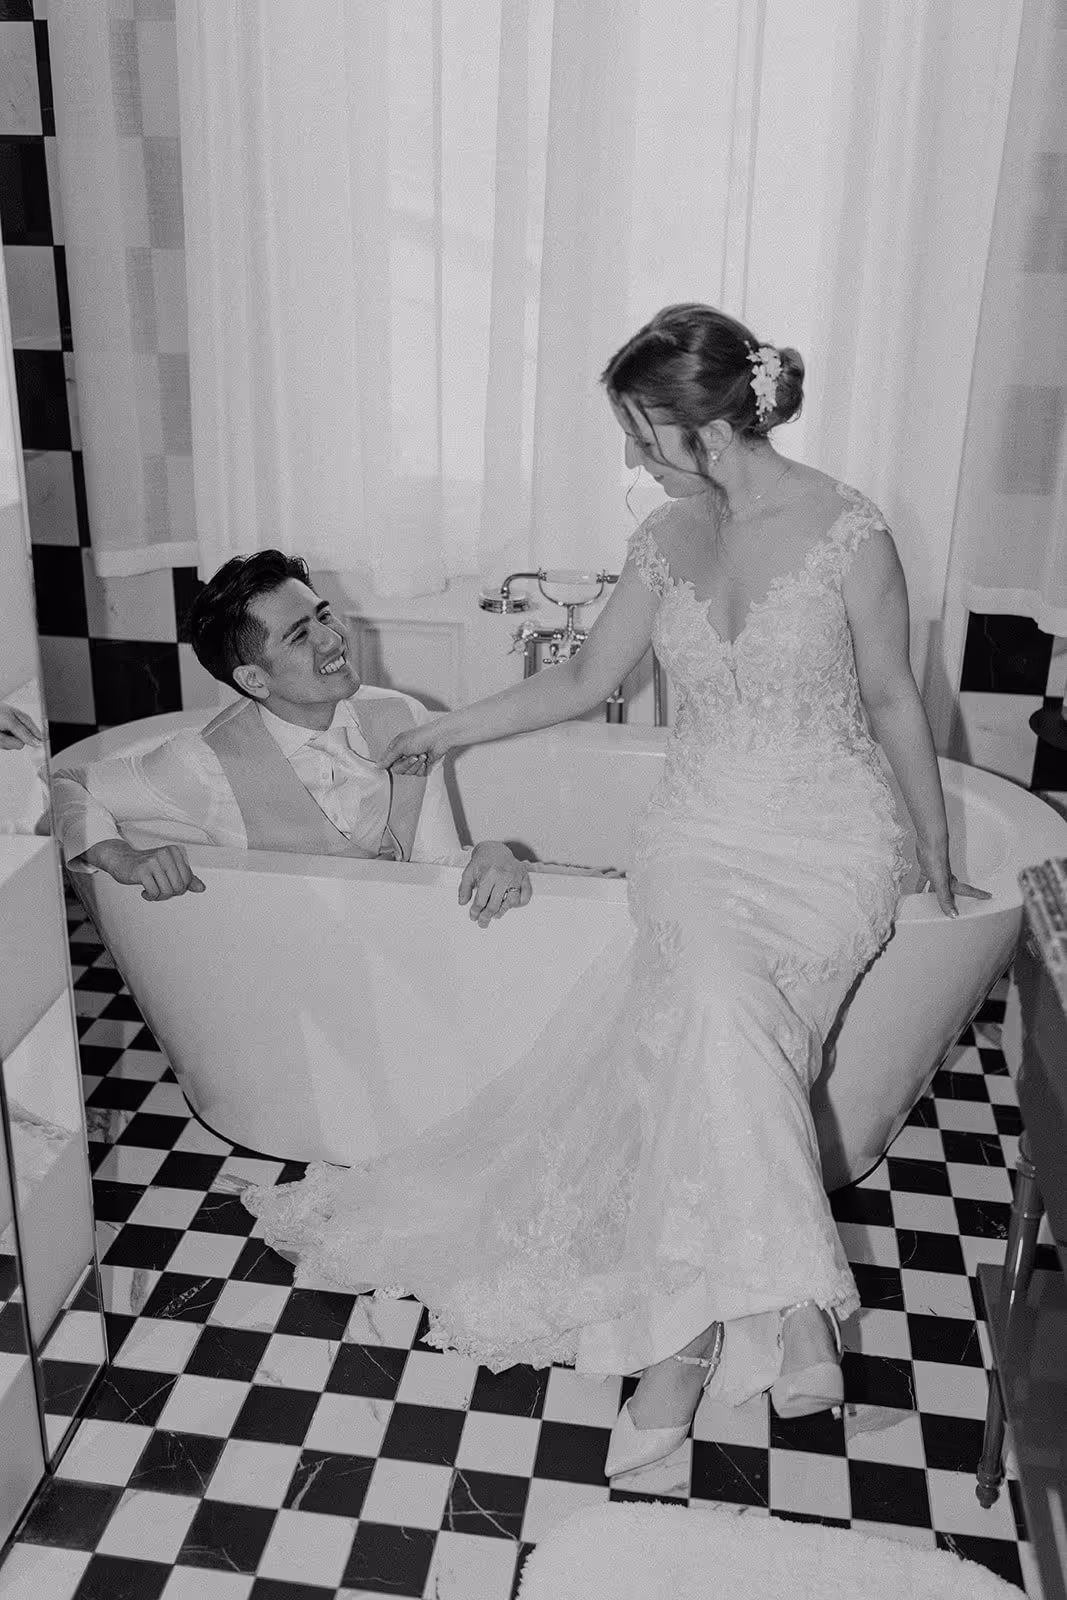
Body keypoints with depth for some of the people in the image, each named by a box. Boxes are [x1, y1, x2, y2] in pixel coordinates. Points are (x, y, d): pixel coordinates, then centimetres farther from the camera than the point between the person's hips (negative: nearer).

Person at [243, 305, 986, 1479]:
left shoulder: (848, 534, -8)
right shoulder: (666, 538, 5)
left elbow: (892, 698, 2)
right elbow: (584, 680, 17)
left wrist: (936, 852, 9)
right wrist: (445, 733, 22)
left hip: (826, 836, -3)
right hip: (697, 830, 3)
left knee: (701, 1027, -28)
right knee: (718, 1012, -29)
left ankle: (691, 1333, -16)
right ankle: (777, 1305, -19)